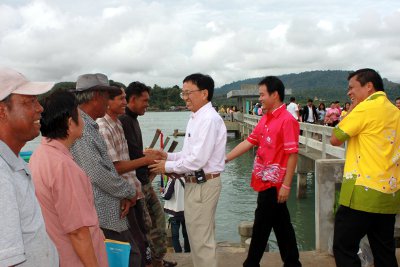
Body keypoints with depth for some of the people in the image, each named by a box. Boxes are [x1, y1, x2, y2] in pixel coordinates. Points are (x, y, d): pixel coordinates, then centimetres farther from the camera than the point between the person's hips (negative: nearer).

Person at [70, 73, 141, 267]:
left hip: (110, 211, 9)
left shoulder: (91, 126, 13)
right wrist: (130, 192, -9)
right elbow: (97, 174, -23)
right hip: (102, 215, -9)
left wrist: (123, 196, 1)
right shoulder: (80, 127, -18)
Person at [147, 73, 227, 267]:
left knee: (201, 239, 3)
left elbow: (197, 160, -25)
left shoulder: (209, 119, -20)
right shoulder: (196, 118, 11)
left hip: (203, 185, -10)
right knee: (201, 235, 22)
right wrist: (168, 156, 5)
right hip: (195, 183, 10)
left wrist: (167, 167, -13)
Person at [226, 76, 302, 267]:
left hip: (274, 183, -8)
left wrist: (286, 185, -19)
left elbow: (292, 154, -17)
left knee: (261, 225, 3)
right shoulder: (265, 119, 10)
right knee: (280, 224, 16)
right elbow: (250, 142, 11)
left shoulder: (287, 120, -15)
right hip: (265, 180, 8)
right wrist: (225, 159, 8)